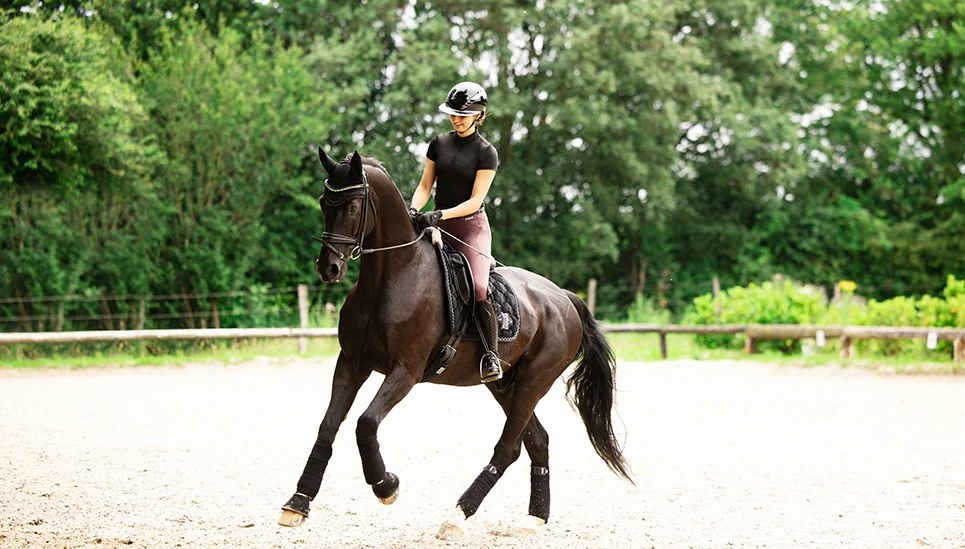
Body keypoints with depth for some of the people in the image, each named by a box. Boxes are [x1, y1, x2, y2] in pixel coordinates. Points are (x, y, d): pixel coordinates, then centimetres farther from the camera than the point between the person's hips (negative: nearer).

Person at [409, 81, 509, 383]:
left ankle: (491, 356, -24)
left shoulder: (486, 153, -5)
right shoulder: (439, 144, 9)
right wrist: (413, 209, -12)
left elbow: (475, 200, -11)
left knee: (477, 286, -25)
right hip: (438, 224, 5)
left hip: (471, 226, -5)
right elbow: (425, 185, 9)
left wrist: (440, 214, -23)